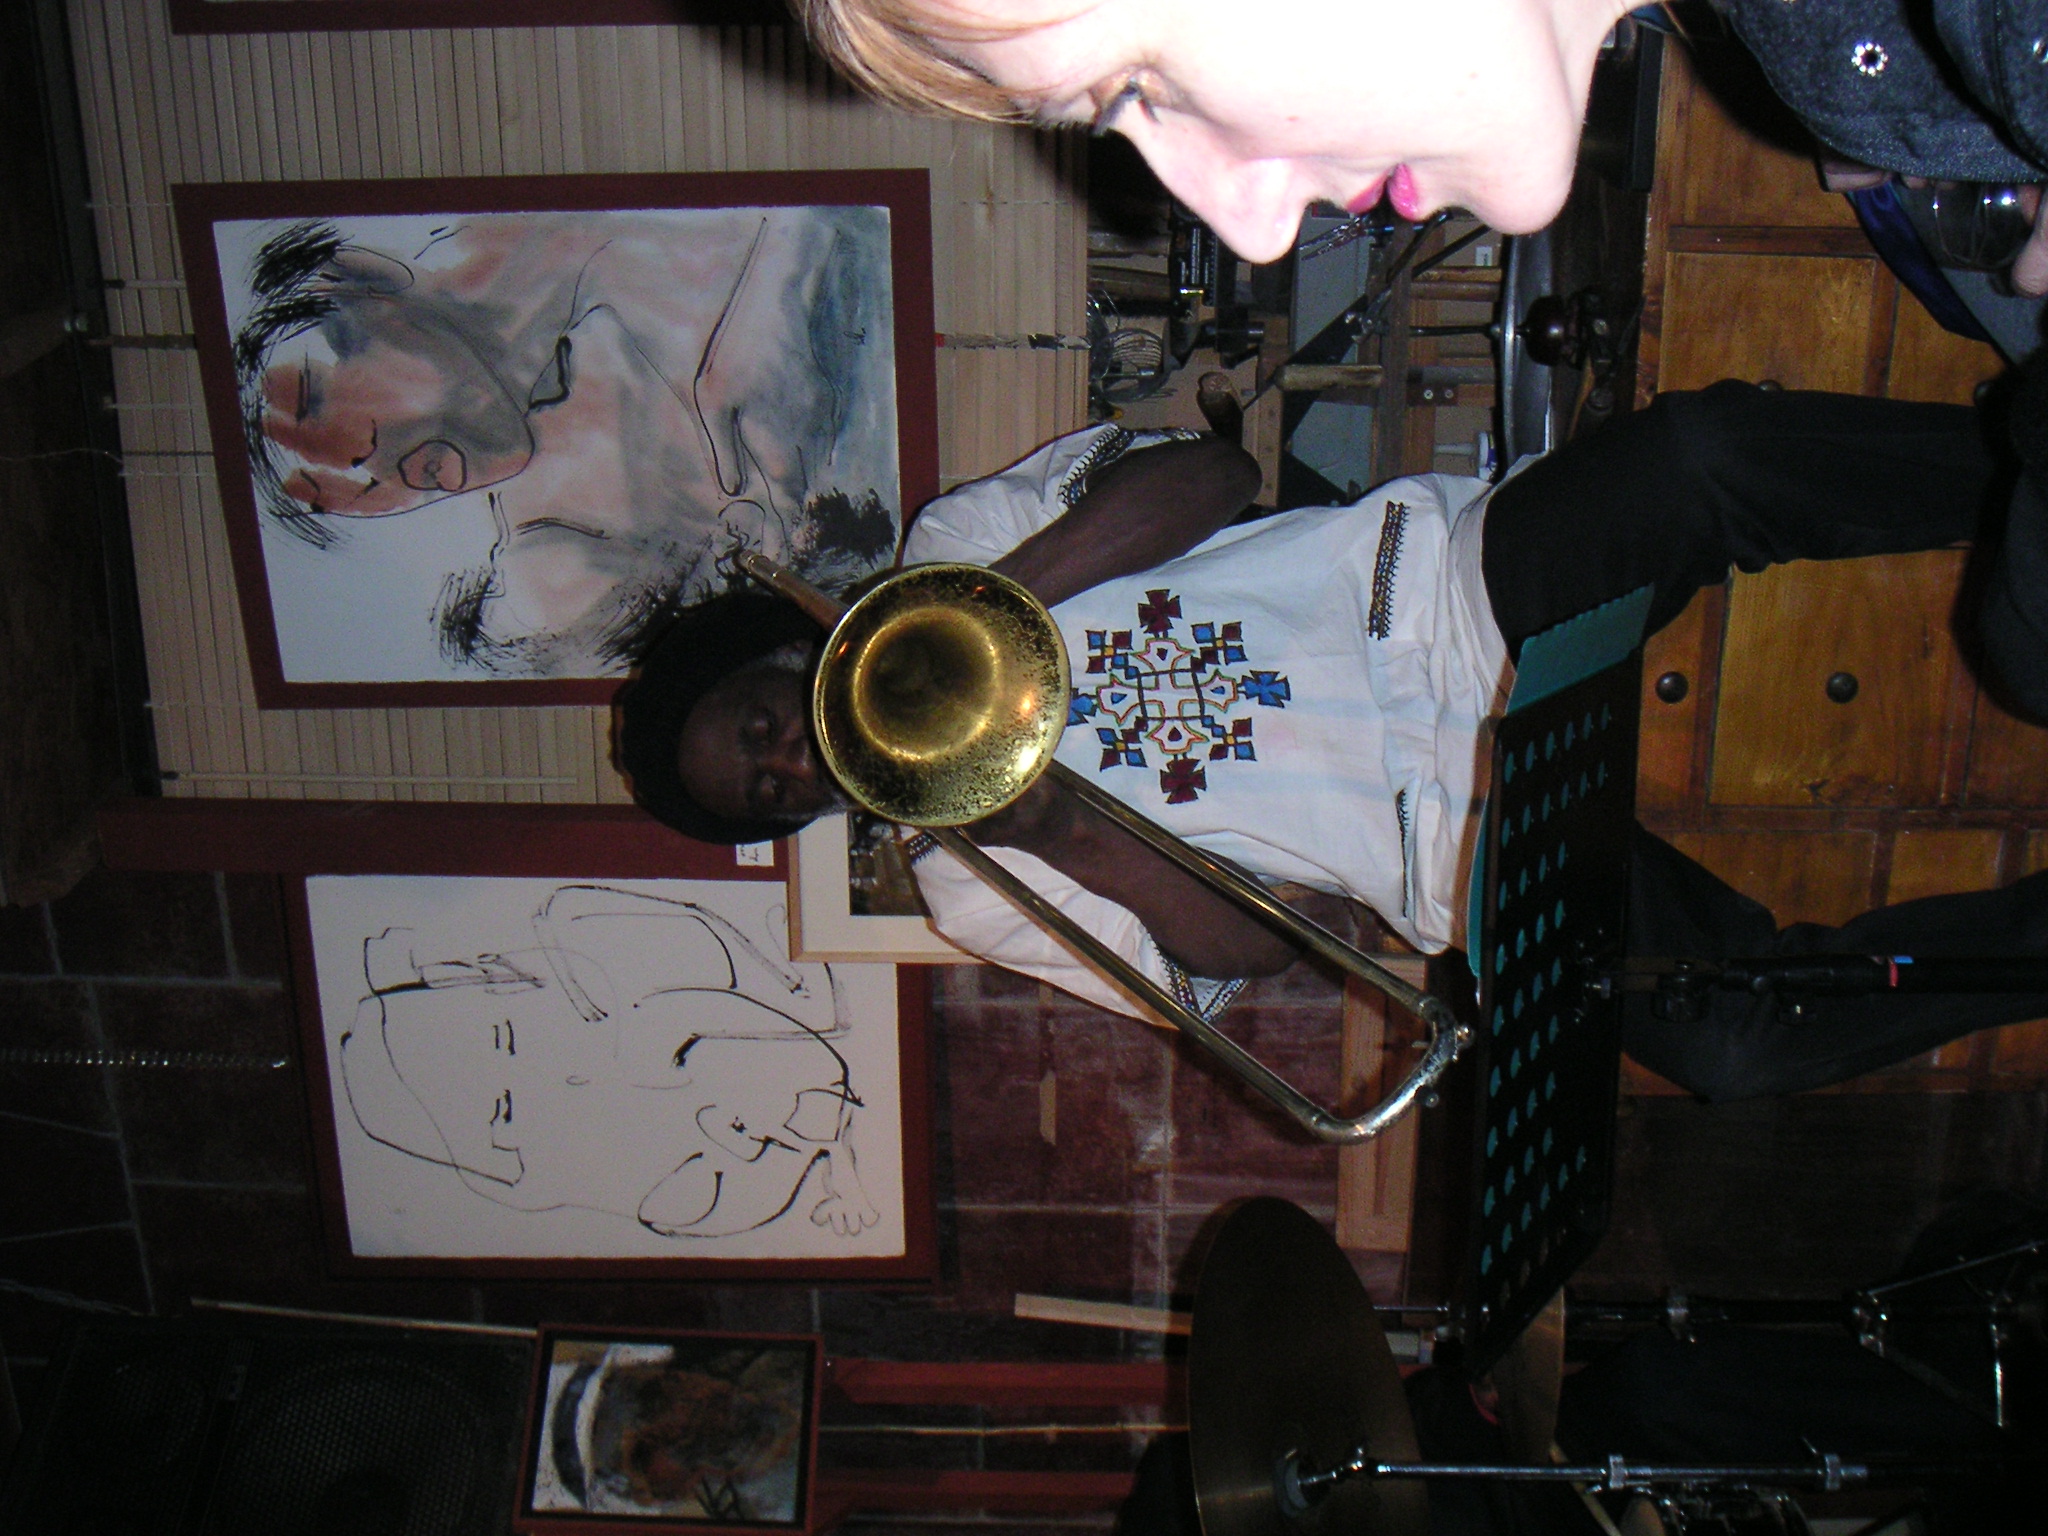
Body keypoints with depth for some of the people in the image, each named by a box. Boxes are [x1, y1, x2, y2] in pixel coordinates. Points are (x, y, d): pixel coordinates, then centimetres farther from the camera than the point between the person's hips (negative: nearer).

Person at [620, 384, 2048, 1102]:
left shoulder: (950, 548, 9)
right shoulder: (971, 887, 5)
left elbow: (1210, 476, -3)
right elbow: (1250, 949, -4)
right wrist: (1059, 832, -21)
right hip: (1458, 845, -2)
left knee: (1706, 456, -28)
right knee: (1733, 1040, -26)